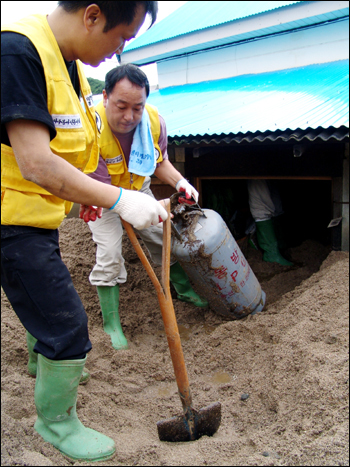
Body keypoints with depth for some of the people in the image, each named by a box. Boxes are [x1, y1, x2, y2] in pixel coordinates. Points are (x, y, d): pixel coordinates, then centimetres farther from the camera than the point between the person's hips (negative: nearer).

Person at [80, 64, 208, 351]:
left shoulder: (154, 120, -23)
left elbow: (160, 162, -4)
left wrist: (180, 183, -25)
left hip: (138, 189, 5)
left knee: (165, 238, 9)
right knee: (109, 254, -16)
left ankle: (184, 290, 35)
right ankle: (111, 325, -1)